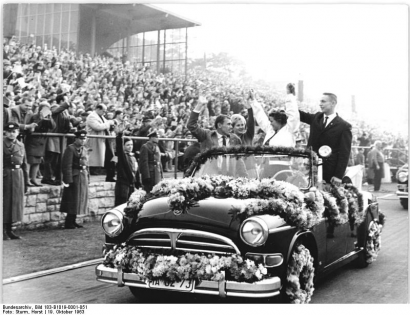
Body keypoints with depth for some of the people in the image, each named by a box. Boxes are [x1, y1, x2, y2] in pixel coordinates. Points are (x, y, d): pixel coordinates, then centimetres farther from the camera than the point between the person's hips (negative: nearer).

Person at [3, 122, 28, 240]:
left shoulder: (21, 145, 13)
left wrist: (26, 181, 13)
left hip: (18, 175, 5)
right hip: (5, 175, -5)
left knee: (15, 202, 8)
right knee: (4, 202, -2)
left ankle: (9, 230, 18)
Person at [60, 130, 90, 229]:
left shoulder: (85, 150, 16)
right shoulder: (70, 149, -10)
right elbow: (67, 165, -15)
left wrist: (87, 178, 14)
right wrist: (69, 180, -19)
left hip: (83, 176, 8)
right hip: (75, 177, -8)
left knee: (81, 199, 11)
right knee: (73, 200, -5)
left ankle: (72, 221, 20)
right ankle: (69, 223, 2)